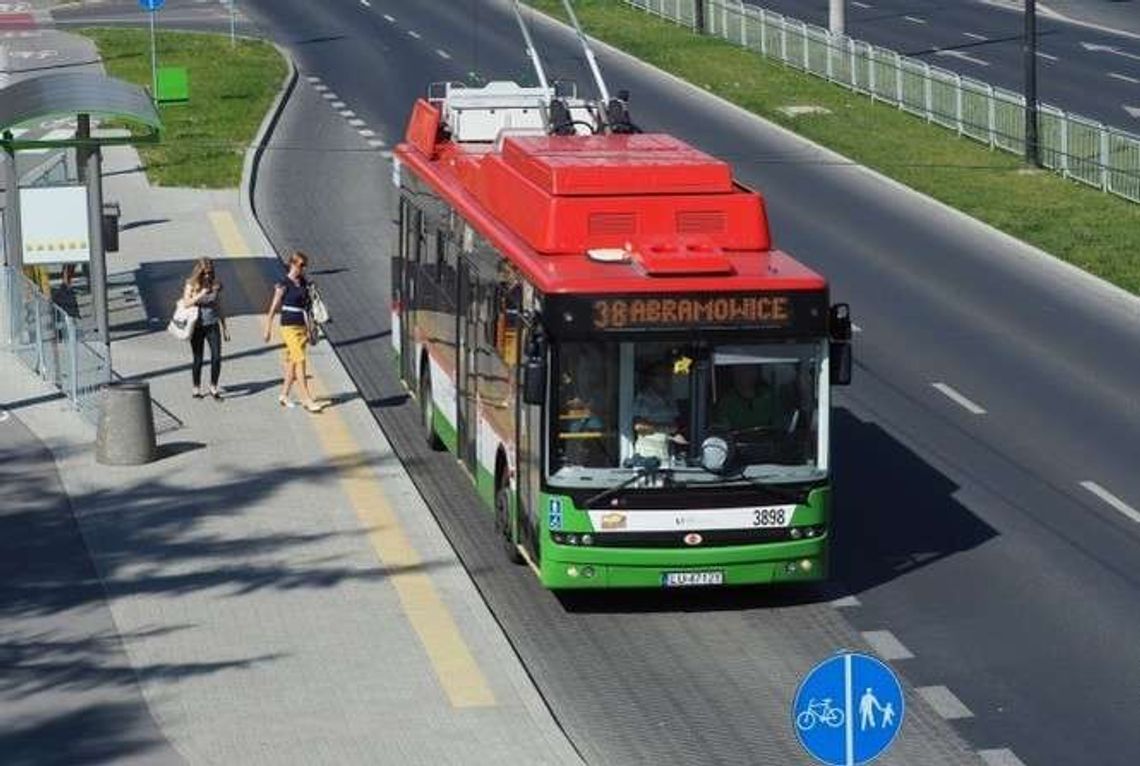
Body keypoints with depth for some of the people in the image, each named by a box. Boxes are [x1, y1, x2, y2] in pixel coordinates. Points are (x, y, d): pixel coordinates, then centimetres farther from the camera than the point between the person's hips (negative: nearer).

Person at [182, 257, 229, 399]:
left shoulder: (215, 285, 5)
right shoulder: (191, 285, -2)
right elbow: (186, 303, -13)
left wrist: (224, 328, 14)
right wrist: (201, 295, -23)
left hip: (213, 325, 2)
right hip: (197, 327, -2)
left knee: (217, 357, -8)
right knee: (198, 360, 6)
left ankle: (213, 387, 5)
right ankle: (196, 388, 20)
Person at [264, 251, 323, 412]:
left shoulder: (304, 283, 10)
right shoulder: (284, 285, -10)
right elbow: (274, 308, -7)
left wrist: (310, 329, 17)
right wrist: (268, 329, -6)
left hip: (302, 327, 7)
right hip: (290, 327, -7)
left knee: (293, 362, 12)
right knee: (301, 362, -11)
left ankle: (284, 395, 23)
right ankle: (307, 400, -12)